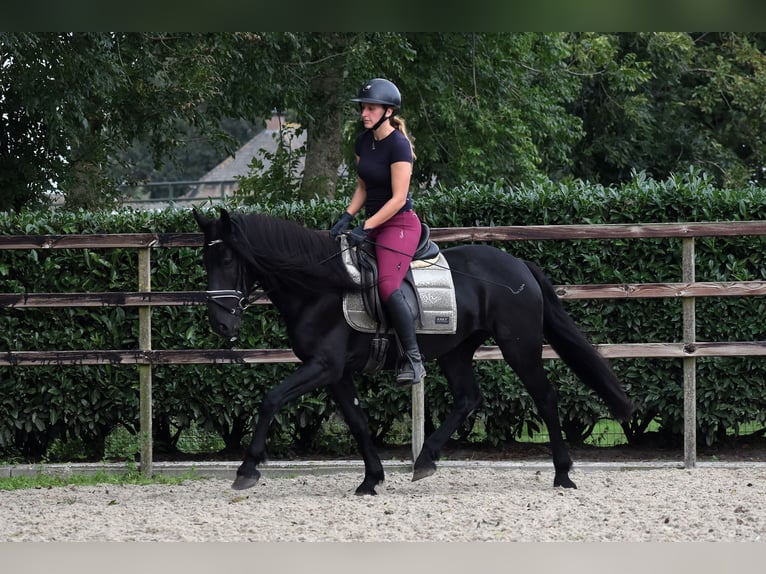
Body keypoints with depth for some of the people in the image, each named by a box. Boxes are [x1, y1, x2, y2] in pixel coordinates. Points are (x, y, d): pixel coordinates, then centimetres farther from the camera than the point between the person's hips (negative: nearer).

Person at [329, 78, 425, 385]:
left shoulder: (398, 146, -16)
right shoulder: (363, 143, 9)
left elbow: (398, 198, -19)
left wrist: (365, 228, -22)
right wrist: (347, 217, -1)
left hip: (400, 223, -9)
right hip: (375, 223, 9)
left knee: (387, 285, -26)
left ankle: (413, 359, -22)